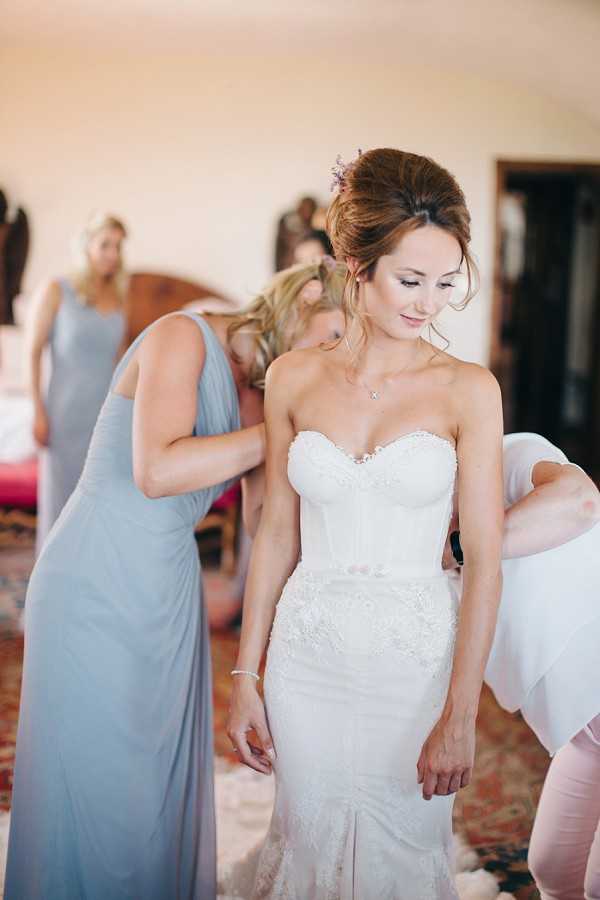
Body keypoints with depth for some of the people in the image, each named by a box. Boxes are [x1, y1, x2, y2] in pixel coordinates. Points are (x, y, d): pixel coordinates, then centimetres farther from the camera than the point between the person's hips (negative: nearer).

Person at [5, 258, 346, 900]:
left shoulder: (252, 390, 8)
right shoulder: (184, 335, -13)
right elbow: (156, 471, -27)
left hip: (170, 592, 7)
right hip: (95, 587, -7)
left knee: (166, 787, 13)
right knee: (98, 793, 3)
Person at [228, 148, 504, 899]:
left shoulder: (467, 390, -8)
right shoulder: (294, 377, 0)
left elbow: (484, 563, -8)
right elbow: (276, 535, 5)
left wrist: (460, 718, -12)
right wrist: (244, 678, 6)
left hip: (416, 659, -2)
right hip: (307, 656, 2)